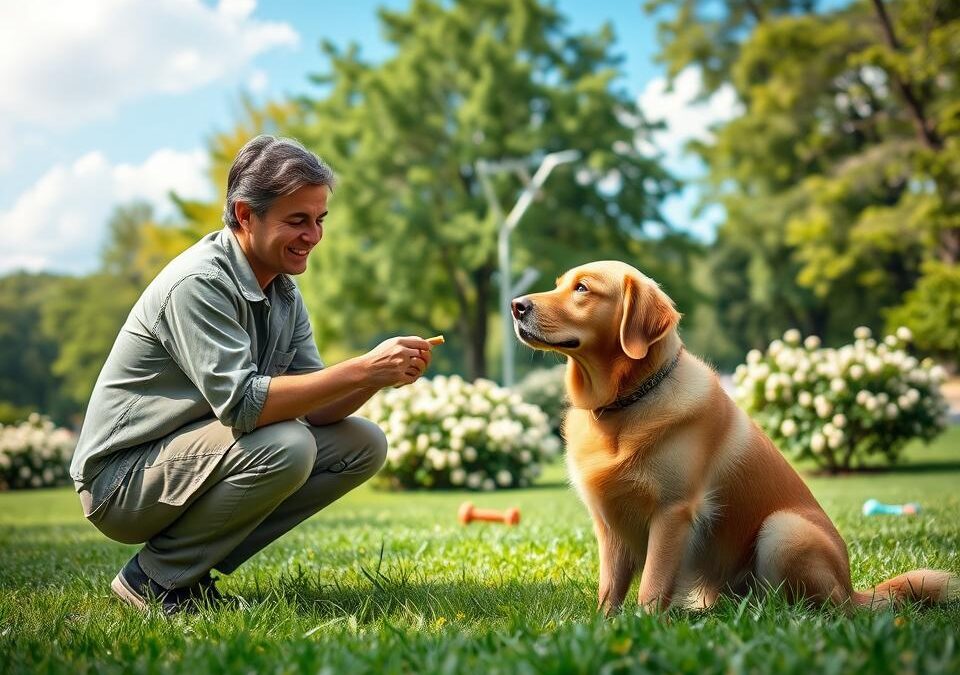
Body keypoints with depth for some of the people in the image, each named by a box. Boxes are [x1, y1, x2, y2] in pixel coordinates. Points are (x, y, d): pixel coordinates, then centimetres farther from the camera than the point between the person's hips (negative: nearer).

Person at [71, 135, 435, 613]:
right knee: (284, 447, -32)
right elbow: (241, 403, -31)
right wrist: (362, 370, -31)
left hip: (205, 452, 9)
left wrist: (380, 376, -18)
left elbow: (310, 409, 1)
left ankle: (195, 562, 2)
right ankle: (157, 577, -10)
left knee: (363, 444, -1)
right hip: (121, 479, -9)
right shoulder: (198, 283, -22)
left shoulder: (283, 289, 6)